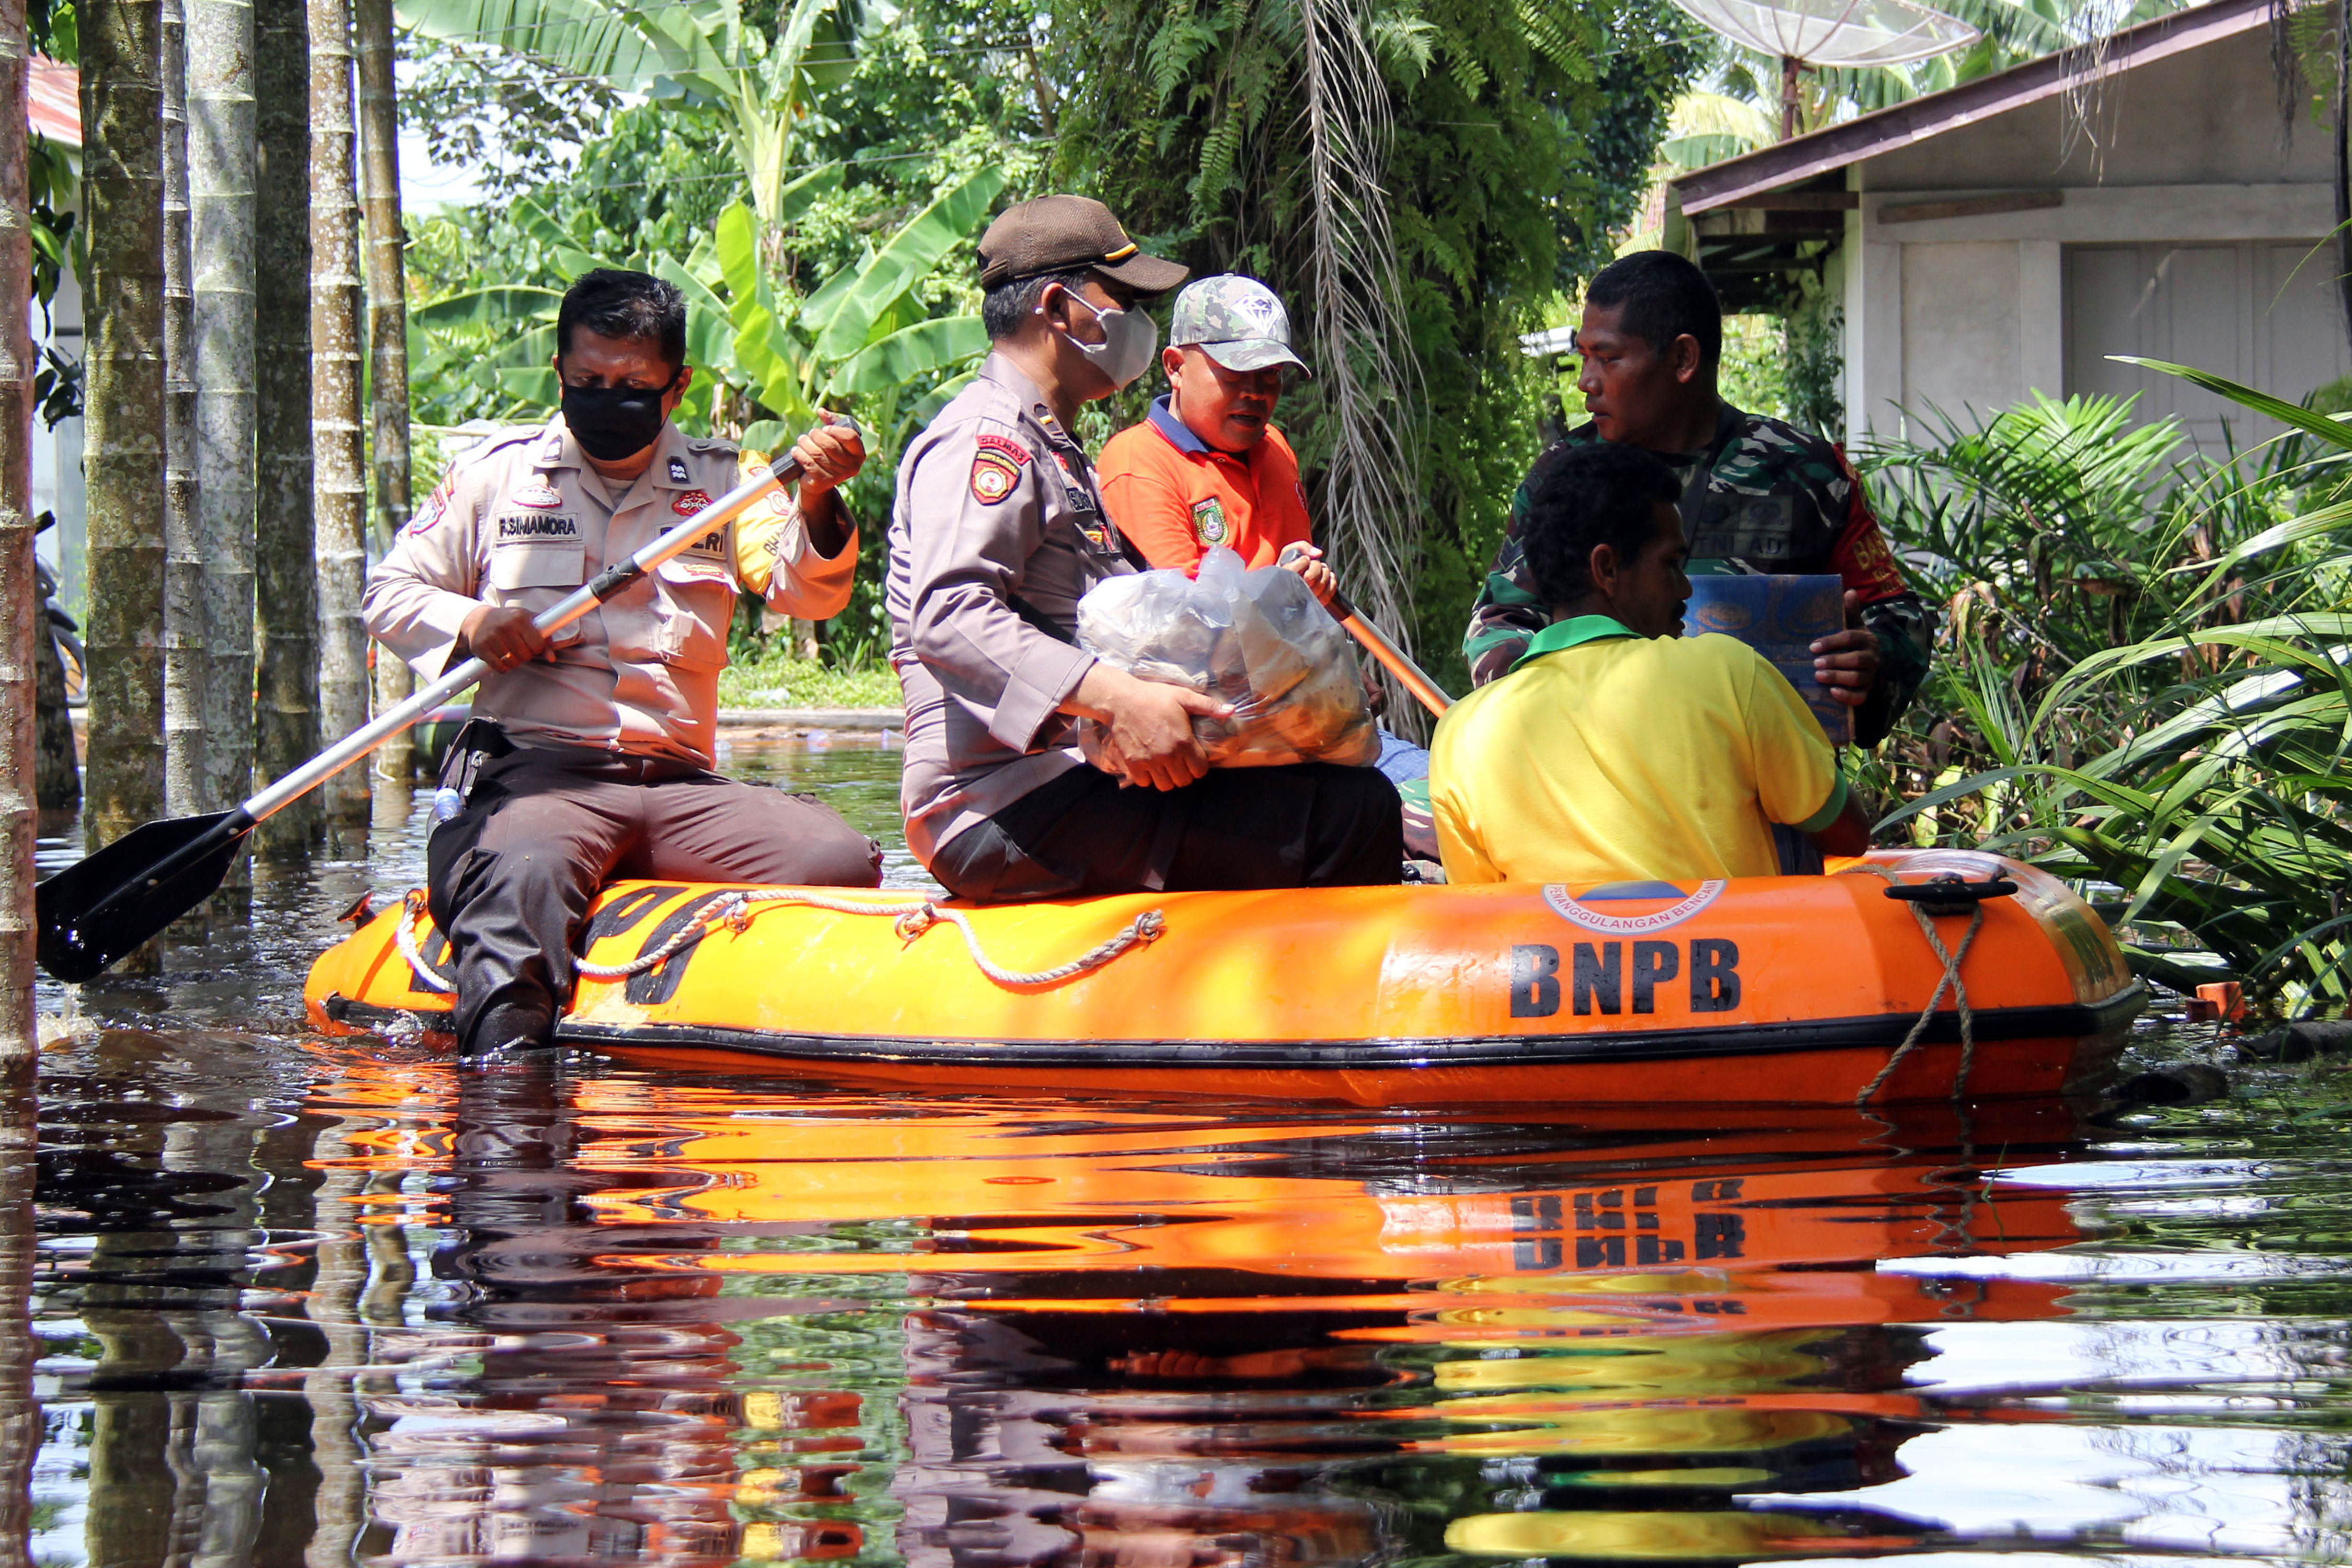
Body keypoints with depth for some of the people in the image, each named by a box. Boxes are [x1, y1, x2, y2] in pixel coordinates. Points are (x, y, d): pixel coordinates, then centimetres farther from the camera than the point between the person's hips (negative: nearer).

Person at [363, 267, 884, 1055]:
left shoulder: (724, 480, 13)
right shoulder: (498, 474, 11)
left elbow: (803, 591, -2)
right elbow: (390, 592, 15)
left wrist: (815, 508, -25)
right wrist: (468, 624, -8)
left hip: (680, 784, 3)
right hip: (534, 771, -3)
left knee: (842, 861, -22)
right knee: (525, 875, -38)